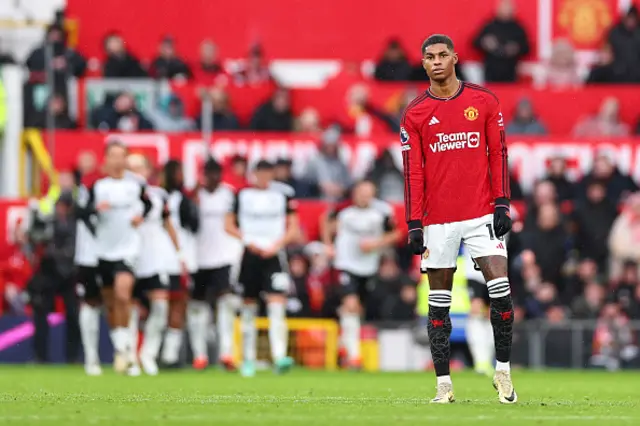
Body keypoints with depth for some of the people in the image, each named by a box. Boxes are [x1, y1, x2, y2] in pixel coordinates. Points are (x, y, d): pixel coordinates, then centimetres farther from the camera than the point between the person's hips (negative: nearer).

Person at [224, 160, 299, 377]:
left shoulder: (283, 195, 7)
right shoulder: (242, 195, 7)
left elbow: (293, 229, 8)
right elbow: (229, 225, 8)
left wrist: (276, 245, -7)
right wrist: (248, 241, -7)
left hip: (273, 255, -1)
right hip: (249, 255, 1)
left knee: (277, 303, -15)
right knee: (249, 306, 6)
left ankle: (279, 357, -24)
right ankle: (248, 359, 15)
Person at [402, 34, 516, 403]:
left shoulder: (484, 101, 4)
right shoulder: (415, 113, 4)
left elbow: (498, 153, 5)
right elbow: (413, 171, 3)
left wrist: (502, 203, -3)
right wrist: (414, 224, -2)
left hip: (482, 214, -1)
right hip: (438, 219, 1)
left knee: (501, 290, -11)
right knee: (439, 301, 2)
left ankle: (503, 371, 2)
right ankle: (444, 383, 7)